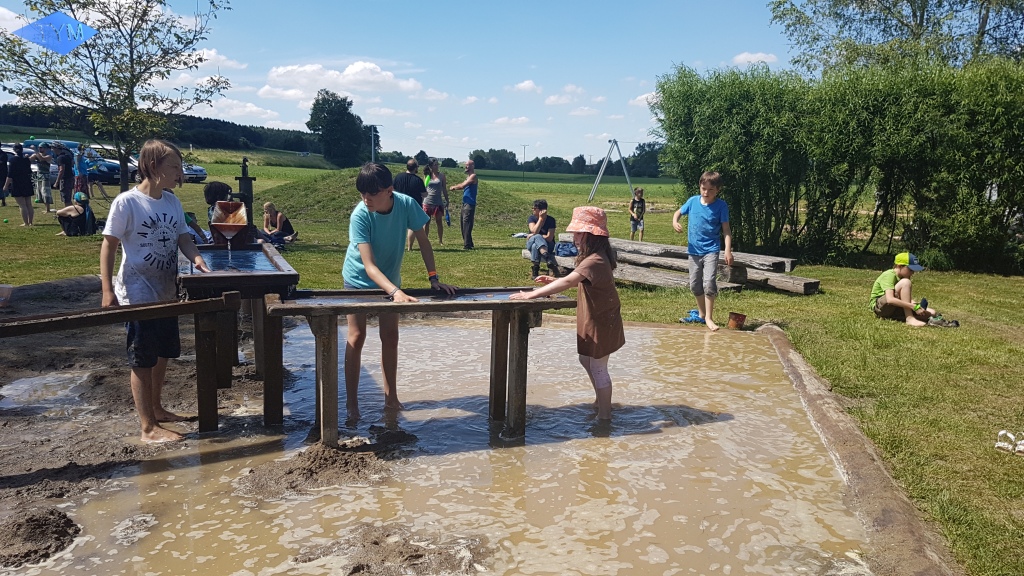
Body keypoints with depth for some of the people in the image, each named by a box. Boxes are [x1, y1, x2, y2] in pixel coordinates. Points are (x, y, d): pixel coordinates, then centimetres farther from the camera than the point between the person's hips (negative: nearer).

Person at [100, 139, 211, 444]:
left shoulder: (172, 202, 3)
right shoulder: (126, 202, -15)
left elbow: (182, 237, 8)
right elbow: (109, 245, -13)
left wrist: (195, 257, -14)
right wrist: (108, 291, -16)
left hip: (166, 293, 7)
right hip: (138, 296, -7)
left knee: (162, 354, 18)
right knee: (143, 360, 1)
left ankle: (155, 408, 36)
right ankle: (149, 427, 10)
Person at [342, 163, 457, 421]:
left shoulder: (406, 205, -24)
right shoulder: (360, 216, -32)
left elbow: (423, 242, -11)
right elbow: (369, 265, -37)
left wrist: (434, 278, -18)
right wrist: (396, 292, -50)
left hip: (390, 279, 3)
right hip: (359, 280, -3)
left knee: (390, 336, 9)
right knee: (356, 338, -4)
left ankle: (391, 397, 23)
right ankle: (352, 402, 6)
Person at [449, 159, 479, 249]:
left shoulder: (473, 176, -11)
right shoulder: (468, 176, 20)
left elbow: (463, 185, -18)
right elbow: (463, 186, 17)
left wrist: (454, 187, -2)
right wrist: (455, 187, -1)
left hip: (470, 204, -10)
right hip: (465, 203, 10)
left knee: (467, 223, -11)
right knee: (463, 223, 13)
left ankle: (468, 244, -11)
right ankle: (468, 243, 21)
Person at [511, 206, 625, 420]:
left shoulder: (595, 261, -28)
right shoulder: (594, 257, 5)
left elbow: (568, 282, -37)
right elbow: (577, 281, 16)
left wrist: (532, 294, -37)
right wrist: (554, 281, 2)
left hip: (601, 323, -10)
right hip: (592, 321, 10)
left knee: (598, 368, 2)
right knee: (586, 361, 23)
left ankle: (604, 414, 15)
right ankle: (601, 401, 40)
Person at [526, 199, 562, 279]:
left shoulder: (551, 220, -11)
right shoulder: (531, 218, -5)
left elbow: (549, 238, -18)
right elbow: (535, 231, -22)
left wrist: (533, 236, -13)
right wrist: (540, 219, -23)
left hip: (547, 245, -1)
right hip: (531, 242, 1)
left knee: (535, 246, -36)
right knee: (537, 237, -36)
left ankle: (534, 270, -37)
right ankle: (548, 258, -55)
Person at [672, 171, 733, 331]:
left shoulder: (721, 205, -9)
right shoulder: (693, 201, -2)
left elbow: (726, 229, -8)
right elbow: (679, 212, 13)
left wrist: (728, 250, -17)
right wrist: (675, 221, -10)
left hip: (711, 250, -4)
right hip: (694, 250, 4)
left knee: (709, 283, -16)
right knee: (695, 285, 13)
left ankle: (709, 317, -4)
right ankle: (701, 313, 32)